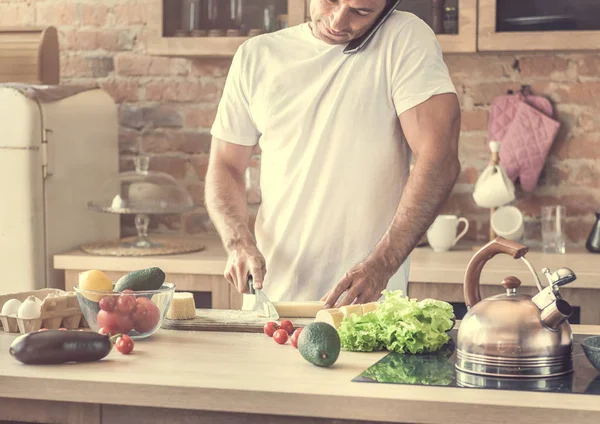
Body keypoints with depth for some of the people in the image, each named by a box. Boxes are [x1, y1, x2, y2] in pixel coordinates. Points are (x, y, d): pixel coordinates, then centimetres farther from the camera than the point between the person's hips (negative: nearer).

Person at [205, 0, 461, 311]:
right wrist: (238, 243, -7)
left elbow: (440, 159, -13)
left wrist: (381, 265, -23)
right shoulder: (256, 56, 9)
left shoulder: (406, 38, -3)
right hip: (270, 298, 1)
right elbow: (225, 167, 13)